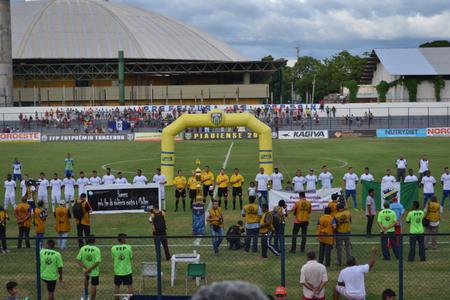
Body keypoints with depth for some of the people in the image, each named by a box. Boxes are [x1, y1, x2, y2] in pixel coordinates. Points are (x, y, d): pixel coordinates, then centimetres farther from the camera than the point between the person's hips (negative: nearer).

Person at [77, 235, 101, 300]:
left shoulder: (83, 248, -10)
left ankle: (86, 294, 43)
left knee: (86, 278, 34)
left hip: (85, 269, 4)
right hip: (94, 271, -4)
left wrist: (86, 268, -13)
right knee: (94, 286, 9)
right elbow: (97, 262, -24)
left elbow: (78, 260, -12)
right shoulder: (97, 249, -17)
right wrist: (89, 269, -20)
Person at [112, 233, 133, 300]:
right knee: (130, 285, 10)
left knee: (117, 286, 12)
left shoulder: (113, 248, -9)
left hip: (117, 271, 1)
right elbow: (131, 258, -2)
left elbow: (113, 259, 2)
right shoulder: (128, 247, -12)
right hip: (127, 270, -1)